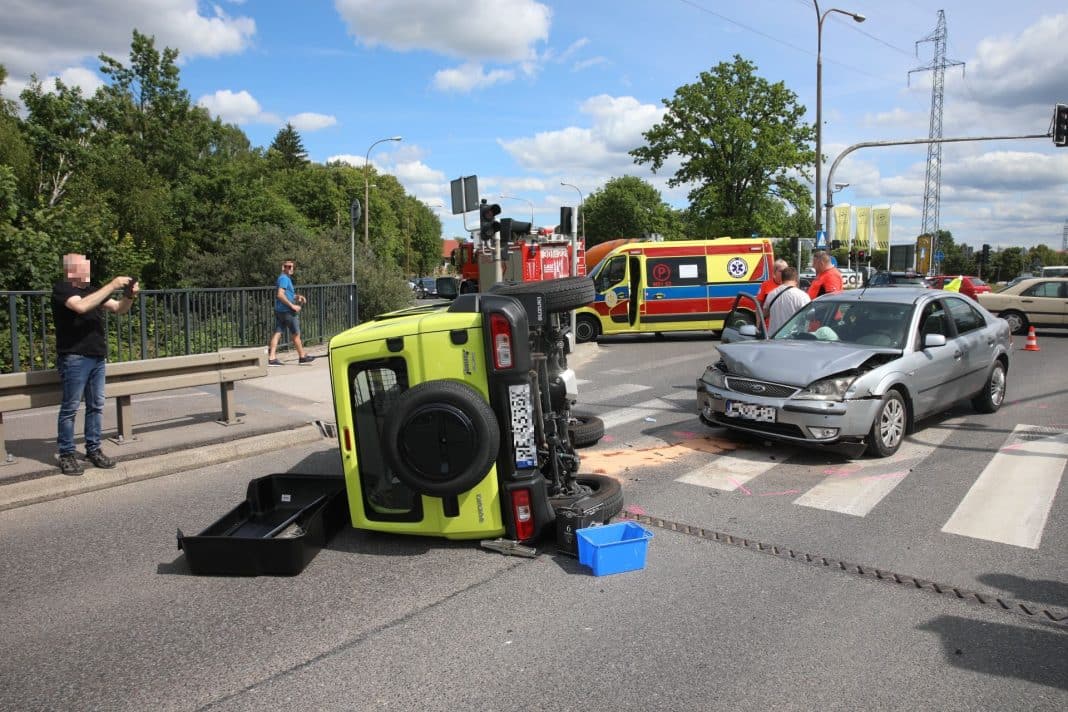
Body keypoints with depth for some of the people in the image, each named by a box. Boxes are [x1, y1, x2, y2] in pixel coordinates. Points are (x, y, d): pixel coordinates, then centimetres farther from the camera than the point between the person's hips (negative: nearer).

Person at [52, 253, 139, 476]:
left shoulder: (92, 290, 17)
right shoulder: (62, 288, -5)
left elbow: (119, 309, 16)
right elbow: (81, 306, -24)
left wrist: (129, 296, -5)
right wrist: (112, 286, -22)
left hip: (97, 356, 7)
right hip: (74, 357, -7)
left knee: (96, 406, 9)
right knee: (70, 408, -2)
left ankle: (93, 449, 16)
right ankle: (67, 455, 5)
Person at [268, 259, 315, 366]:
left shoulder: (286, 278, 19)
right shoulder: (284, 278, -12)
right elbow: (280, 295, -22)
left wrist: (297, 296, 16)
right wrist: (292, 305, -20)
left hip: (279, 310, 9)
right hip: (287, 310, -9)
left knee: (277, 333, 2)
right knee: (296, 334, 4)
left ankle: (272, 358, -4)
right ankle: (302, 356, 15)